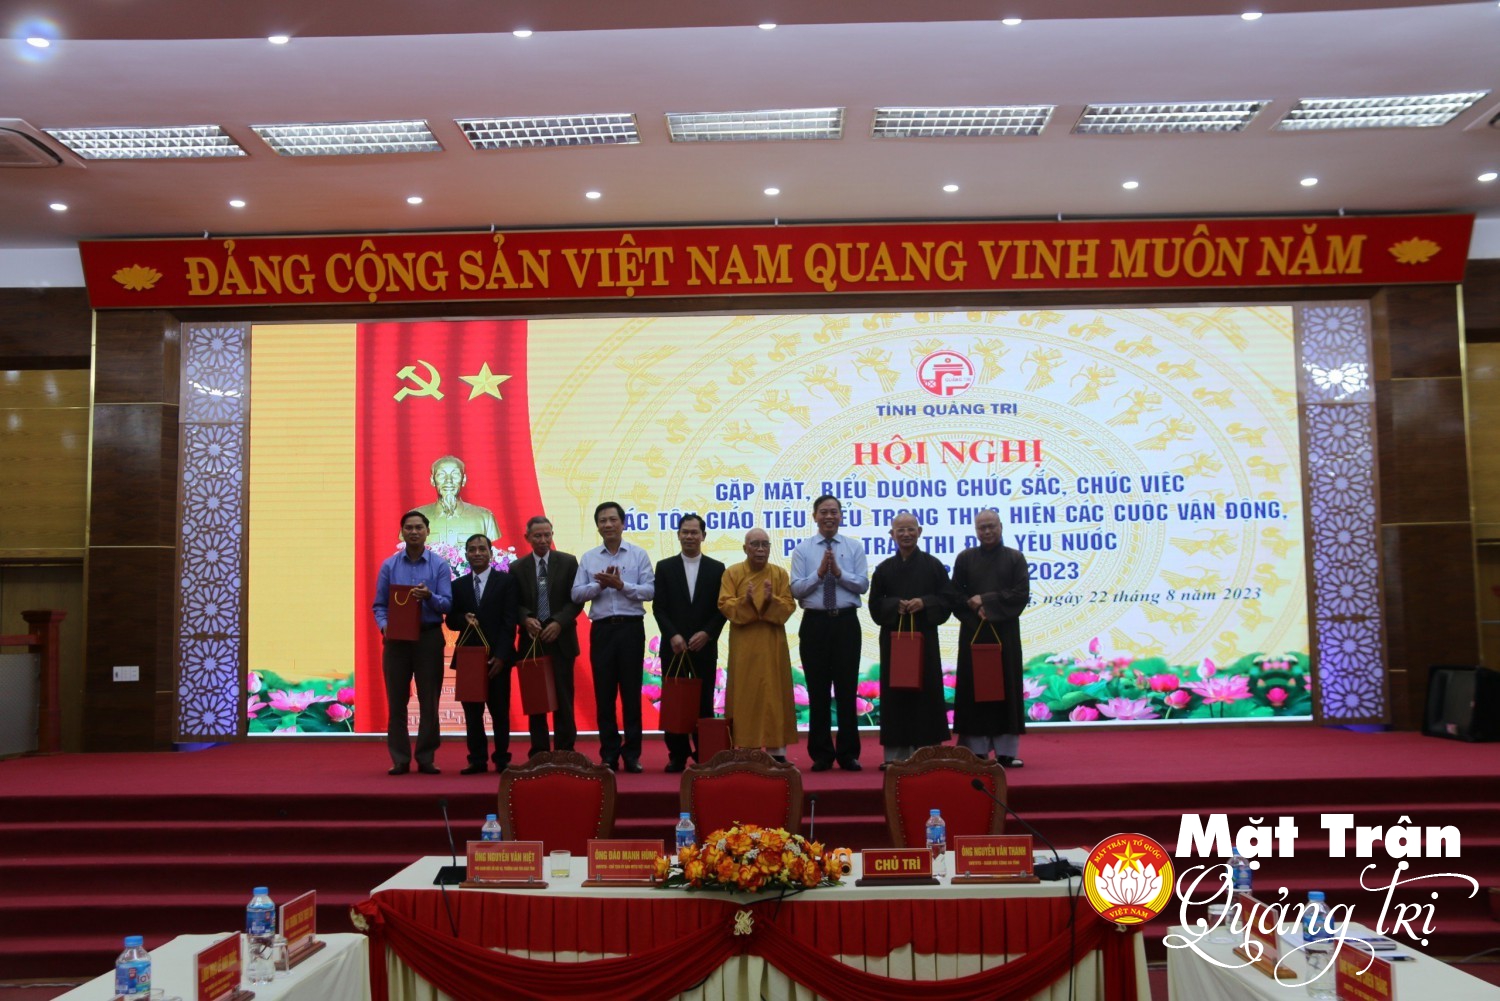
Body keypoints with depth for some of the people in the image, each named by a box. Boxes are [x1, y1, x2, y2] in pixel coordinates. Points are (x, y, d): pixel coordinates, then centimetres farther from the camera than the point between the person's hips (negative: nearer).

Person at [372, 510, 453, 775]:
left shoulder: (439, 565, 2)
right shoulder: (389, 565, 6)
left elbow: (447, 604, -5)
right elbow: (379, 604, 6)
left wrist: (429, 596, -24)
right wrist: (384, 625, -12)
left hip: (429, 637, -1)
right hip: (396, 638, 1)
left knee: (429, 701, 1)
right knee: (396, 701, 3)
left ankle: (426, 758, 9)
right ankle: (400, 760, 10)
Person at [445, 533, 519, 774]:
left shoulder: (506, 581, 1)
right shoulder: (458, 585, 11)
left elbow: (509, 621, -4)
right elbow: (451, 620, 10)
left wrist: (501, 655, -12)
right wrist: (464, 619, -14)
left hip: (497, 656, -3)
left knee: (500, 710, 2)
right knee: (472, 711, 3)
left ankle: (502, 759, 9)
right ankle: (477, 760, 9)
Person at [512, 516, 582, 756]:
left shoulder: (568, 562, 4)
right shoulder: (517, 567, 8)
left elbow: (576, 599, 0)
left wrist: (559, 622, -13)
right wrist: (526, 619, -14)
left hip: (561, 639, -1)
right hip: (532, 640, 1)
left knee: (563, 699, -1)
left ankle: (564, 752, 5)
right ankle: (539, 753, 10)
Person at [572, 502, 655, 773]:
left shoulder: (639, 555, 3)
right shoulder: (588, 558, 9)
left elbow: (649, 590, -5)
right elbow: (576, 593, 3)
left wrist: (621, 585, -15)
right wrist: (600, 584, -11)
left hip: (631, 628, -2)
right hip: (602, 629, 2)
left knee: (631, 692, 2)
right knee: (604, 693, 5)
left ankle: (632, 753, 10)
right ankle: (609, 754, 13)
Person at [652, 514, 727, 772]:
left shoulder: (716, 568, 6)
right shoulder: (665, 567, 6)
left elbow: (721, 608, 3)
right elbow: (658, 607, 0)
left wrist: (707, 634, -11)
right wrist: (673, 636, -12)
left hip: (705, 646, 0)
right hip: (673, 646, 0)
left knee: (704, 703, 2)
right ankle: (678, 755, 9)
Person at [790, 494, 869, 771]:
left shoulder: (854, 547, 5)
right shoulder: (802, 549, 3)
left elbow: (863, 585, -3)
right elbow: (796, 588, -4)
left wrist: (838, 572, -15)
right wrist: (820, 572, -16)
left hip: (846, 622, 0)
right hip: (815, 623, 0)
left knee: (847, 689, 4)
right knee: (818, 691, 5)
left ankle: (849, 754, 12)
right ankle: (821, 755, 14)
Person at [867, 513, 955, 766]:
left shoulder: (933, 565, 5)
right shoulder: (884, 569, 8)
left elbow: (947, 599, 2)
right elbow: (875, 605, 5)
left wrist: (924, 603, -15)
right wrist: (894, 605, -13)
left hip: (925, 636, -1)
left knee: (926, 691, -1)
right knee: (895, 692, 0)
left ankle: (926, 752, 7)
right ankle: (896, 753, 5)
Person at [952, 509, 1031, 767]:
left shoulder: (1015, 558, 5)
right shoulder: (965, 558, 7)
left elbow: (1022, 594, -5)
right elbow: (955, 595, 2)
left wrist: (985, 600, -12)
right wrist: (974, 608, -15)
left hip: (1005, 632, 0)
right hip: (973, 632, 0)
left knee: (1006, 688, 1)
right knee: (974, 689, -1)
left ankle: (1006, 751, 6)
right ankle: (976, 751, 4)